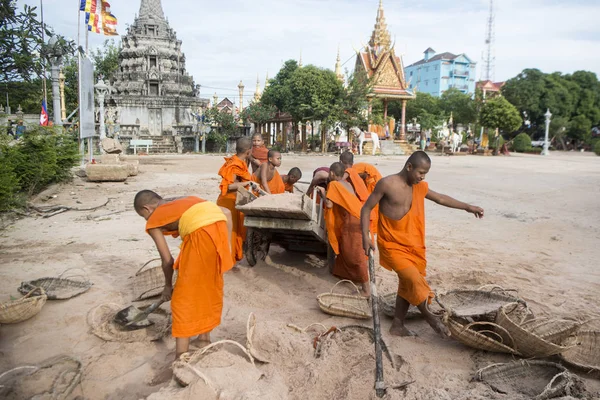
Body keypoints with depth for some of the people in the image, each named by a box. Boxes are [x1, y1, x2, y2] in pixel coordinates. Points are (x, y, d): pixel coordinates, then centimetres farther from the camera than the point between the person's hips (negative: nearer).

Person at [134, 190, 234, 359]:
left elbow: (167, 260, 22)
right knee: (210, 286, 25)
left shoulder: (153, 222, 21)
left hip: (200, 233, -6)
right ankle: (204, 338, 41)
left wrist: (168, 286, 38)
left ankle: (181, 357, 18)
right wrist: (227, 245, 25)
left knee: (184, 297, 10)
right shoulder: (186, 200, 35)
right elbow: (226, 212, 24)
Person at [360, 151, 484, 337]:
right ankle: (430, 317, 8)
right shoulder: (387, 184, -15)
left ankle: (397, 326, 25)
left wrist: (467, 207, 23)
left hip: (412, 245, 7)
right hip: (392, 245, -7)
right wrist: (365, 236, -18)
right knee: (414, 280, -16)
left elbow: (440, 198, 22)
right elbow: (366, 208, -10)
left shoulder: (419, 187, 6)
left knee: (407, 285, 12)